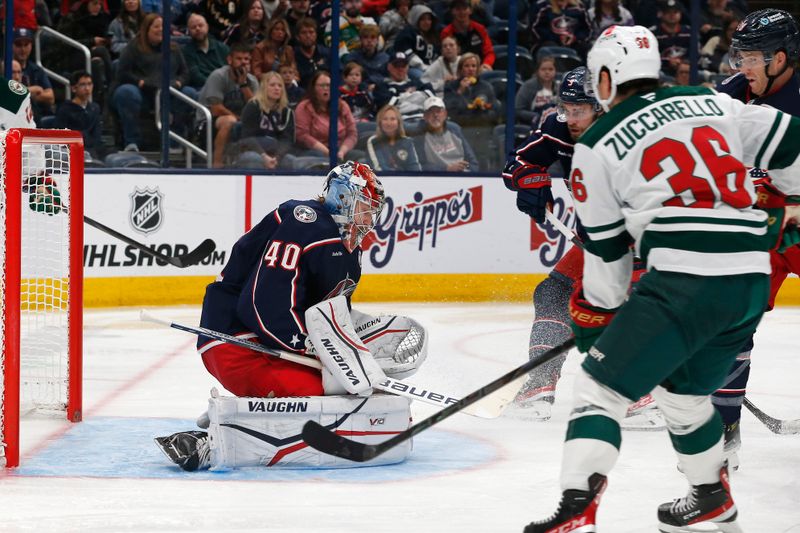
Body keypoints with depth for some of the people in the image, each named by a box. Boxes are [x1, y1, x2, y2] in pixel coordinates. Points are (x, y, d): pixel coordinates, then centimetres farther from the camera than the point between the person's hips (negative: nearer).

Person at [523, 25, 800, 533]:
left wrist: (594, 317, 23)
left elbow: (606, 249, 11)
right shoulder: (714, 104, 17)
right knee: (684, 389, 28)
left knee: (602, 386, -2)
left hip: (682, 278, -6)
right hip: (752, 280, 6)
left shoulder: (597, 145, 6)